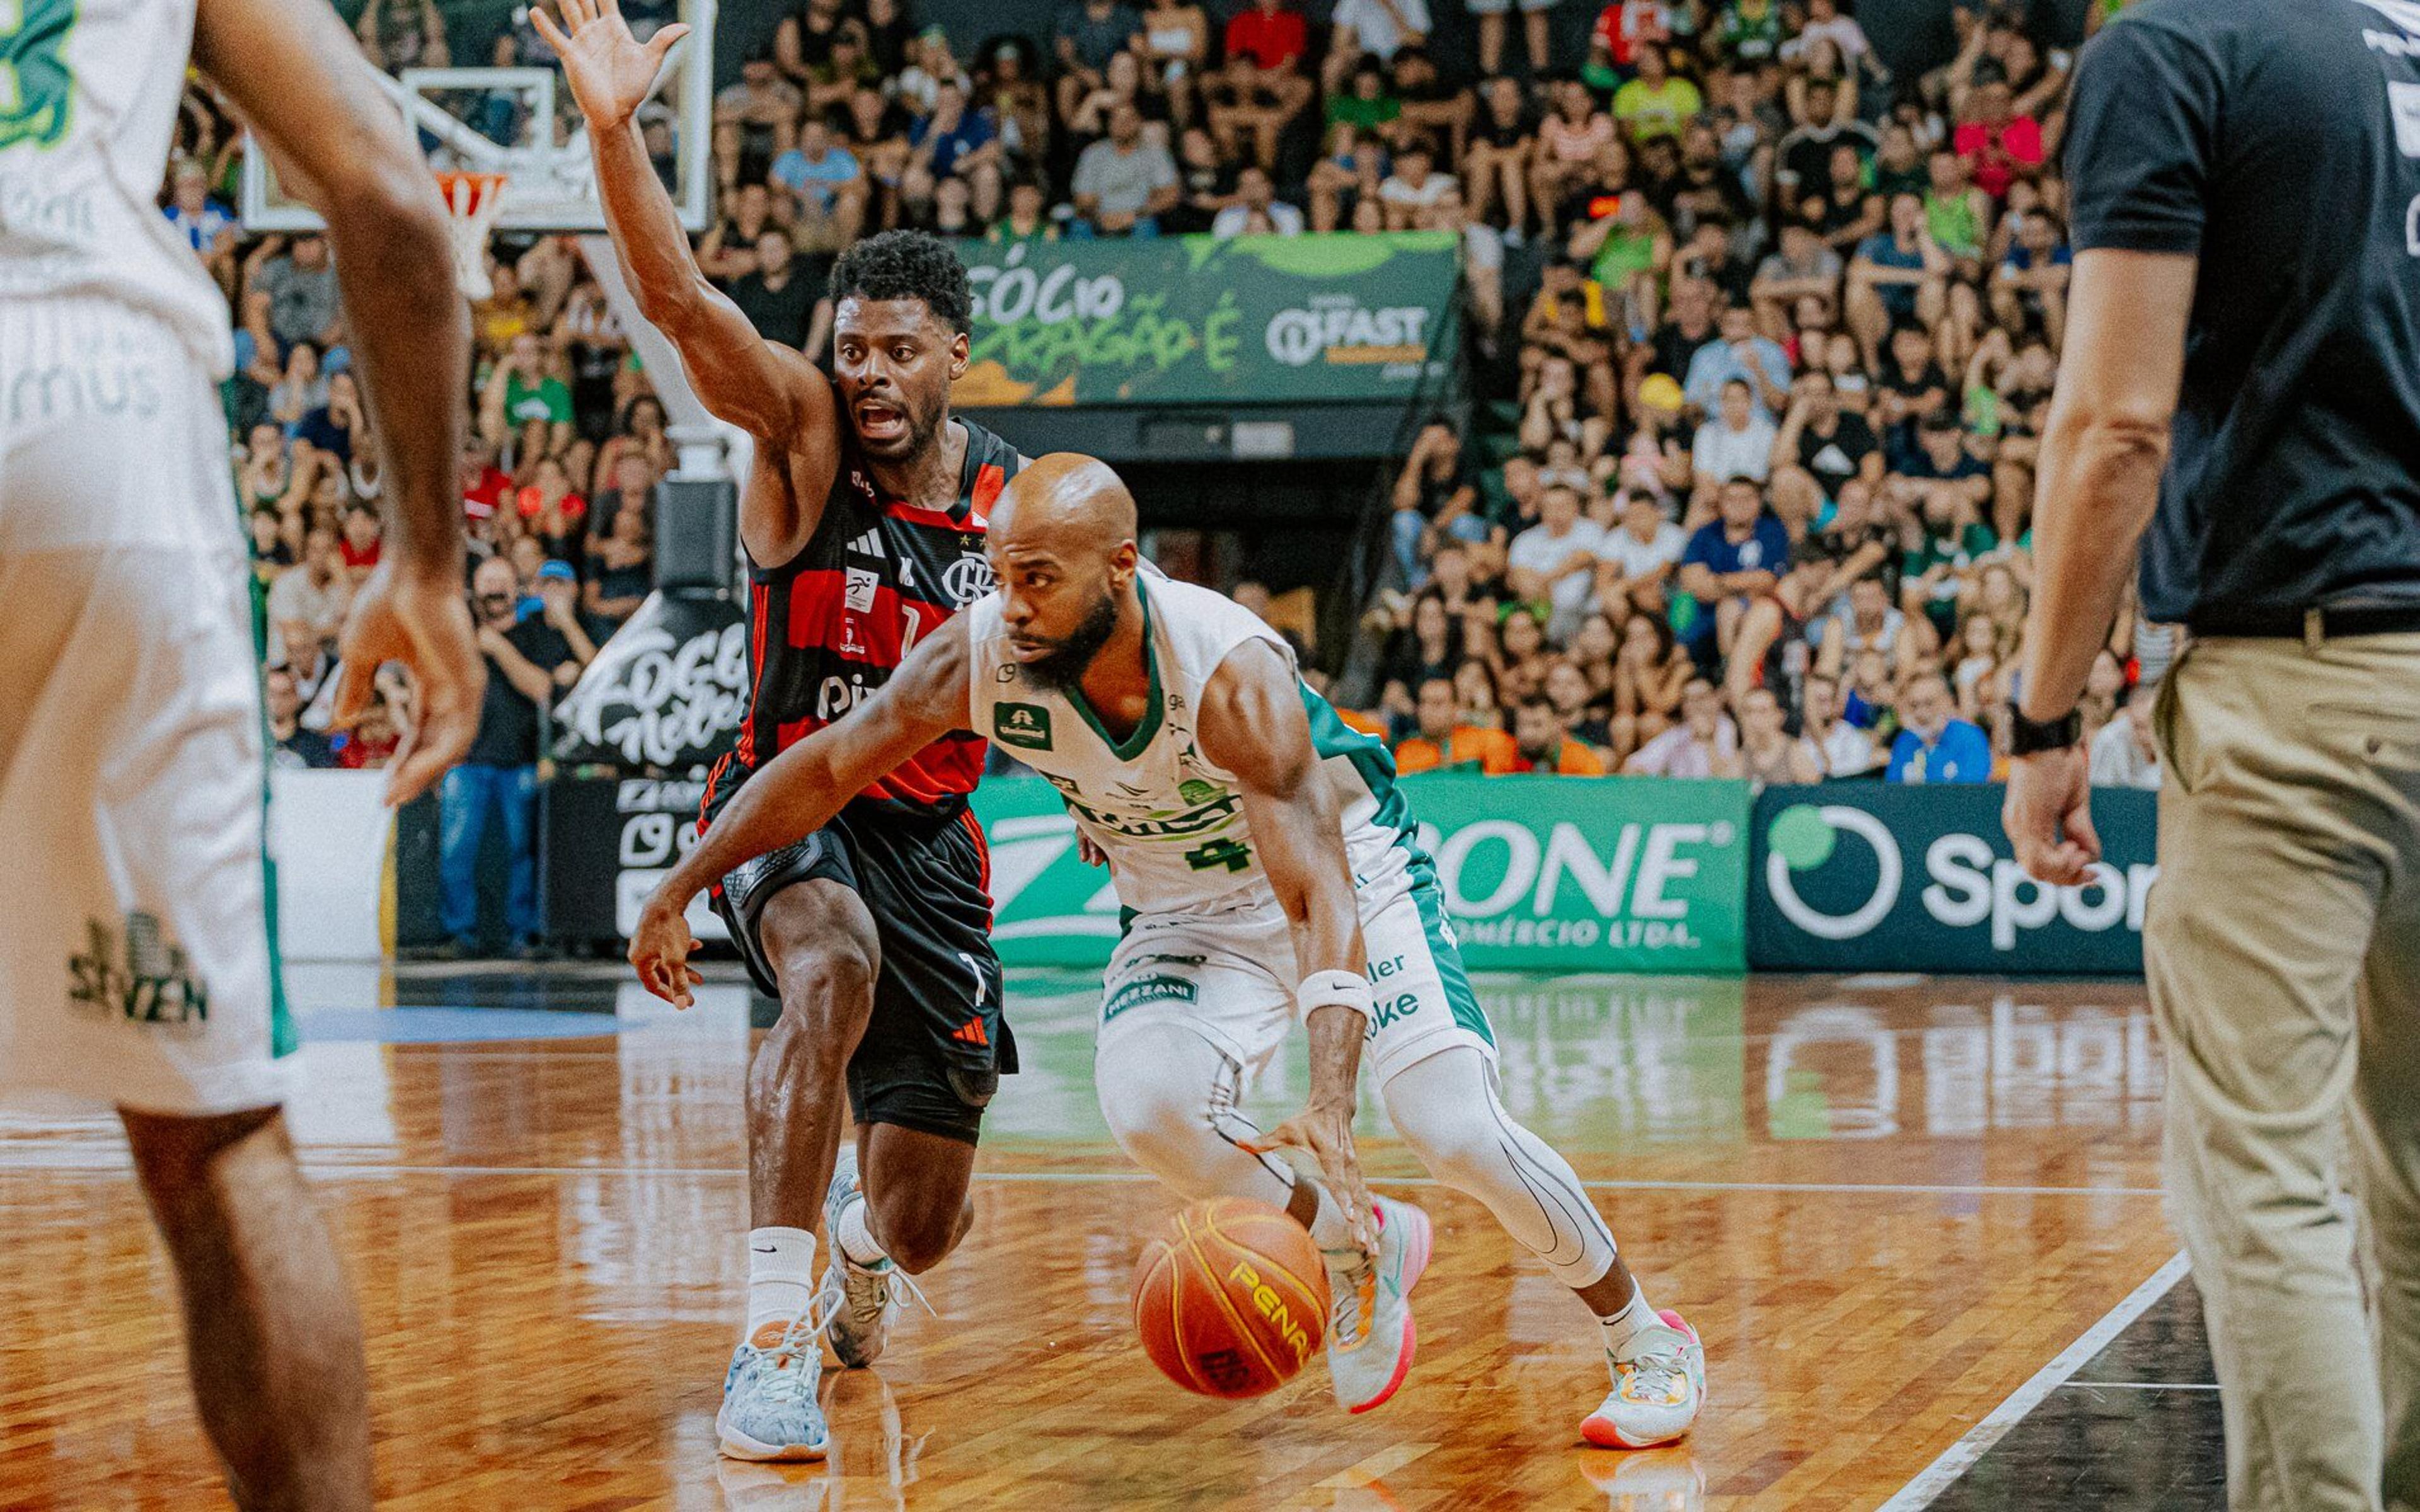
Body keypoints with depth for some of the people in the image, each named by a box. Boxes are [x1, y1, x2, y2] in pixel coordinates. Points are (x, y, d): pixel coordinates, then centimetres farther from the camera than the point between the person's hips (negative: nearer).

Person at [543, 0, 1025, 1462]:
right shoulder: (802, 435, -12)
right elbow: (681, 301, -29)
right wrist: (614, 128, -44)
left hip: (932, 839, 3)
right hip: (788, 805, -3)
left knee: (924, 1226, 6)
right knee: (834, 968, -40)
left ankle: (856, 1234, 48)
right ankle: (775, 1335, -35)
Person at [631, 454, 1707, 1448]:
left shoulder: (1231, 676, -37)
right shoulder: (977, 658, -25)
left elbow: (1321, 898, -42)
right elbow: (825, 766, -9)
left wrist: (1329, 1104, -54)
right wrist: (677, 890, -9)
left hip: (1351, 870, -4)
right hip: (1192, 911, 4)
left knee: (1457, 1130, -17)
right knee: (1143, 1106, -26)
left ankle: (1647, 1342, 9)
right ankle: (1357, 1251, 3)